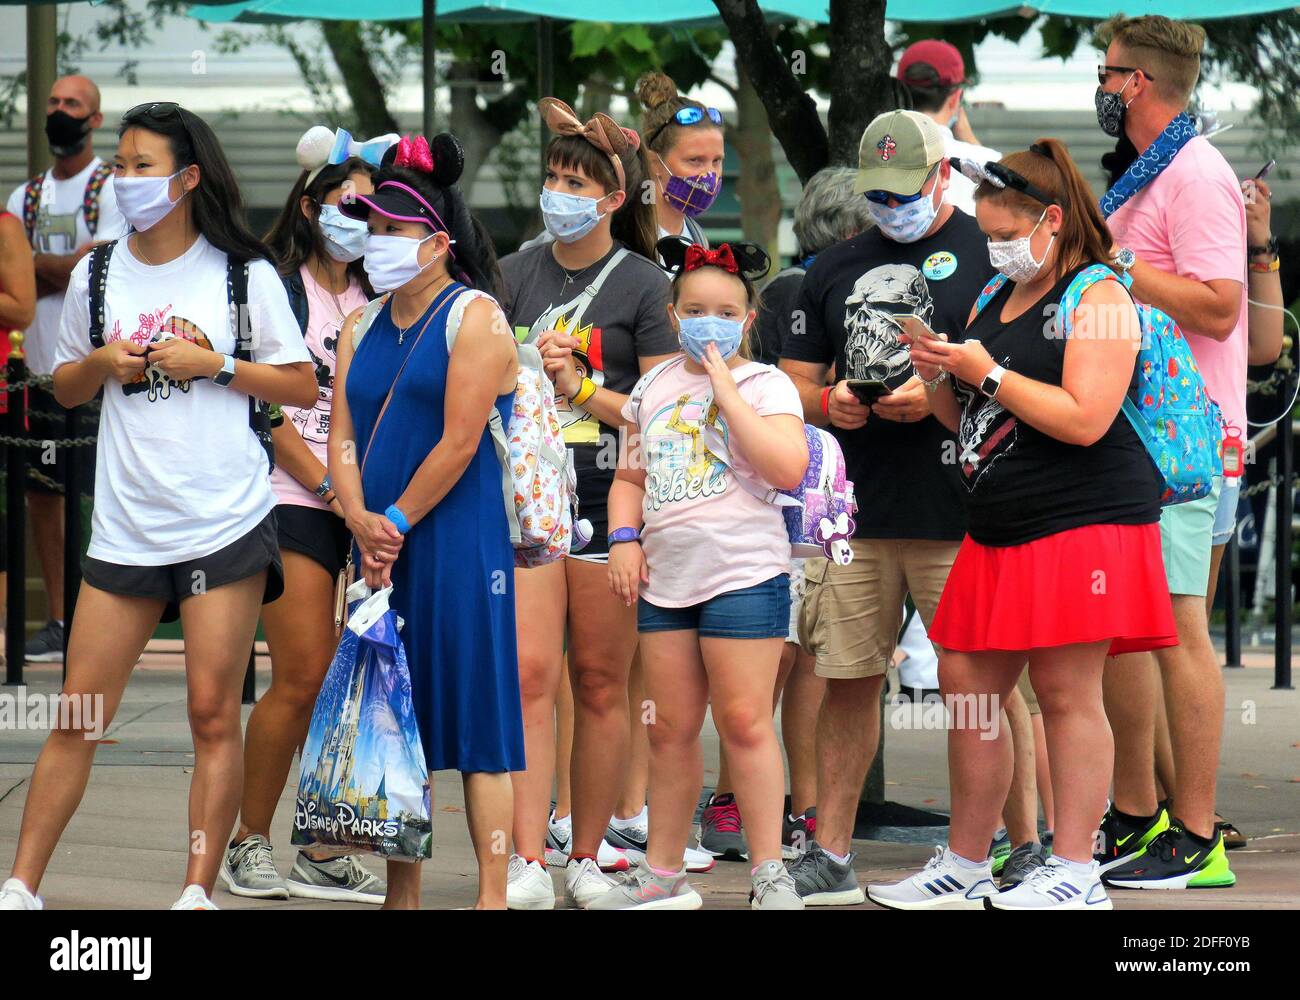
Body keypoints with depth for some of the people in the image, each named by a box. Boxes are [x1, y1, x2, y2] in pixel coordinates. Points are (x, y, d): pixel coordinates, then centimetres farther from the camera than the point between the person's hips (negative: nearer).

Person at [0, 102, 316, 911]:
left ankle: (198, 891, 3)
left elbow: (304, 386, 2)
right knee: (78, 715, 2)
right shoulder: (96, 276, 9)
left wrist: (215, 364, -10)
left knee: (213, 712, -3)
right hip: (125, 525, 3)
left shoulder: (244, 274, 0)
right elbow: (65, 387, 19)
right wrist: (100, 365, -2)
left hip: (225, 522, -3)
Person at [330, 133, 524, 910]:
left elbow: (460, 442, -12)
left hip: (460, 542, -7)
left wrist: (397, 522, -9)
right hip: (383, 546, 7)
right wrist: (362, 521, -7)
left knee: (474, 715, -7)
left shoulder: (474, 317, -5)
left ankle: (493, 895, -7)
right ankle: (402, 893, 13)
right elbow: (343, 435, 10)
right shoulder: (364, 327, 15)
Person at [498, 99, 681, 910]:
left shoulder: (643, 283, 1)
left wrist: (582, 389, -12)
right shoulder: (519, 274, 10)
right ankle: (529, 862, -11)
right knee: (530, 674, -9)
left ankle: (588, 857, 14)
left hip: (609, 498, -2)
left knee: (601, 685, 4)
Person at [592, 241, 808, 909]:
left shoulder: (765, 384, -3)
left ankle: (770, 872, -1)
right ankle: (662, 873, 16)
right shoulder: (654, 386, 14)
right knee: (670, 729, 9)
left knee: (743, 723, -7)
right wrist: (624, 536, 3)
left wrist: (726, 391, -16)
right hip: (665, 577, 6)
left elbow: (788, 468, -19)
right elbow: (630, 477, 21)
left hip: (745, 572, -5)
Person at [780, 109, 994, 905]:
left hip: (957, 510, -5)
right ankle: (830, 855, 15)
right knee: (847, 681, 8)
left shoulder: (983, 251, 2)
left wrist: (942, 393, -17)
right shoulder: (836, 268, 18)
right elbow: (794, 383, 21)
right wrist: (827, 402, -1)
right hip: (857, 508, 5)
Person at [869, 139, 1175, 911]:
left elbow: (1083, 420, -18)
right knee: (965, 685, 7)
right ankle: (965, 867, 16)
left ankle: (1076, 873, -4)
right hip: (1001, 529, 9)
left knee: (1067, 692, -8)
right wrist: (941, 379, 3)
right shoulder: (993, 300, 18)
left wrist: (986, 373, -14)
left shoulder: (1096, 298, -7)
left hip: (1083, 523, -9)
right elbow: (972, 422, 23)